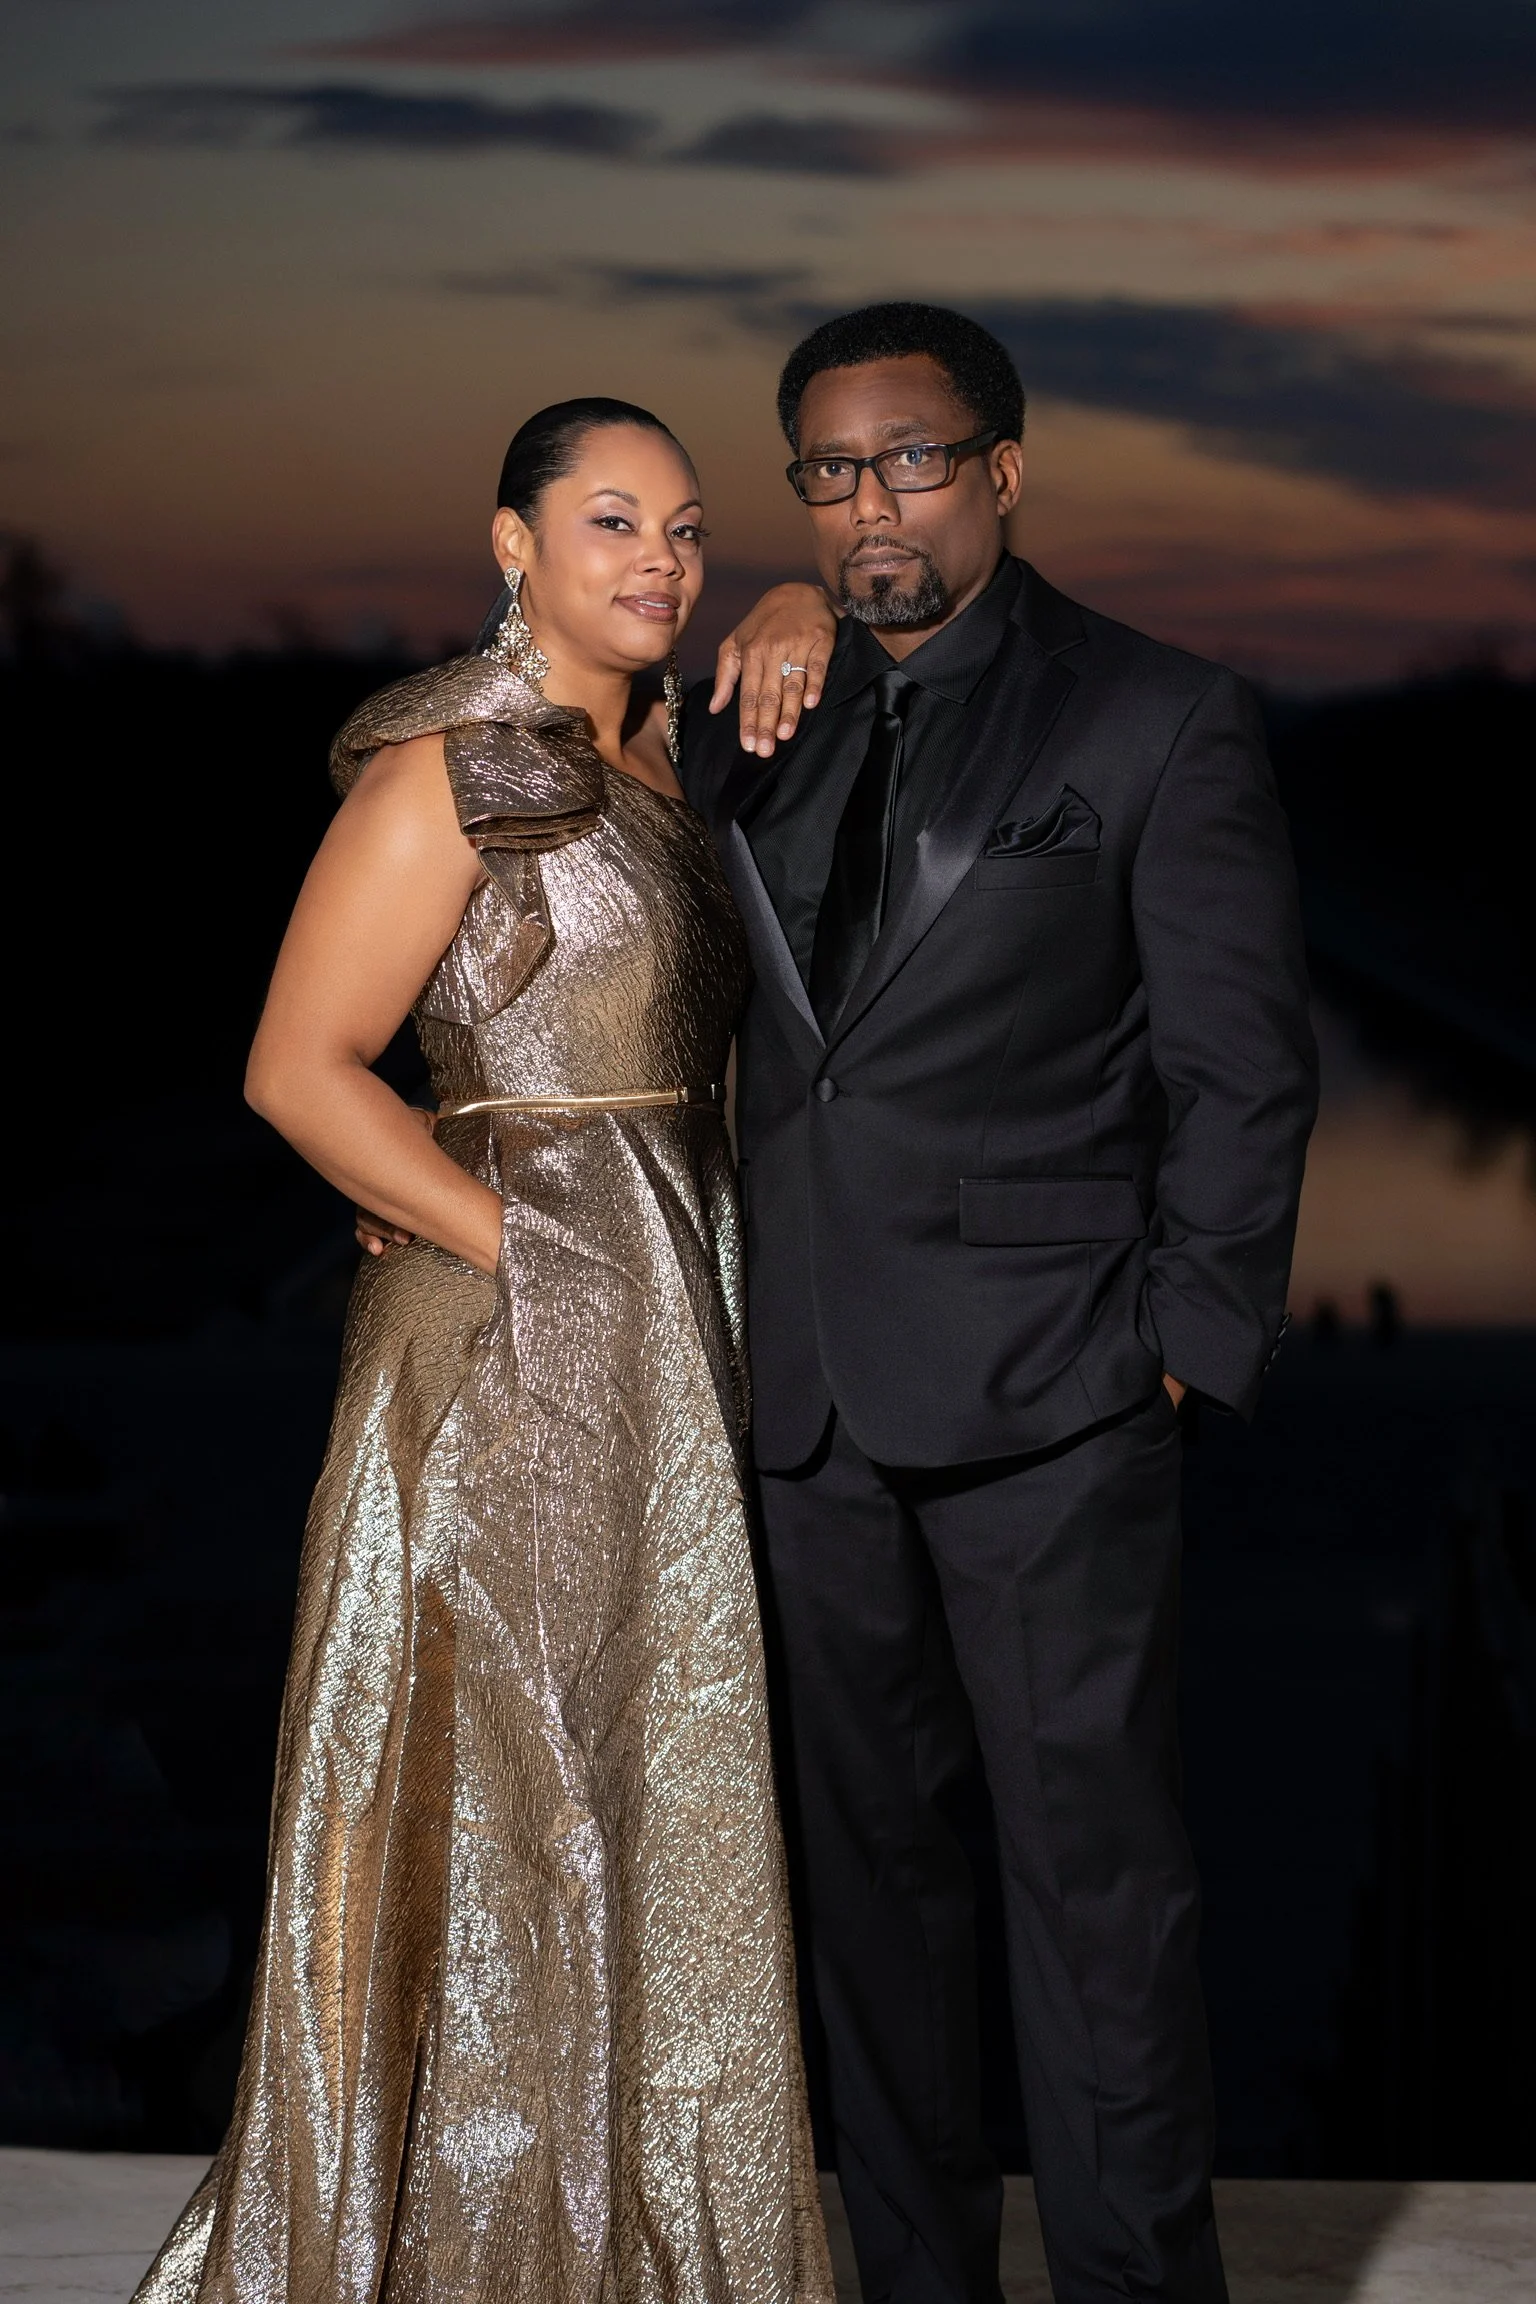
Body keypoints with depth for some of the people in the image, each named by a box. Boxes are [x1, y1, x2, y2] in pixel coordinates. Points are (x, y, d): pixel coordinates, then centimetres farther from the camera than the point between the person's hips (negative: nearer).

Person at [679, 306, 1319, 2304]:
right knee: (869, 1852, 12)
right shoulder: (767, 725, 13)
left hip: (1046, 1391, -5)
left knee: (1092, 1859, -3)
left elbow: (1243, 1073, -1)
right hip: (817, 1391, 5)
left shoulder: (1162, 722, -2)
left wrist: (1187, 1350, -7)